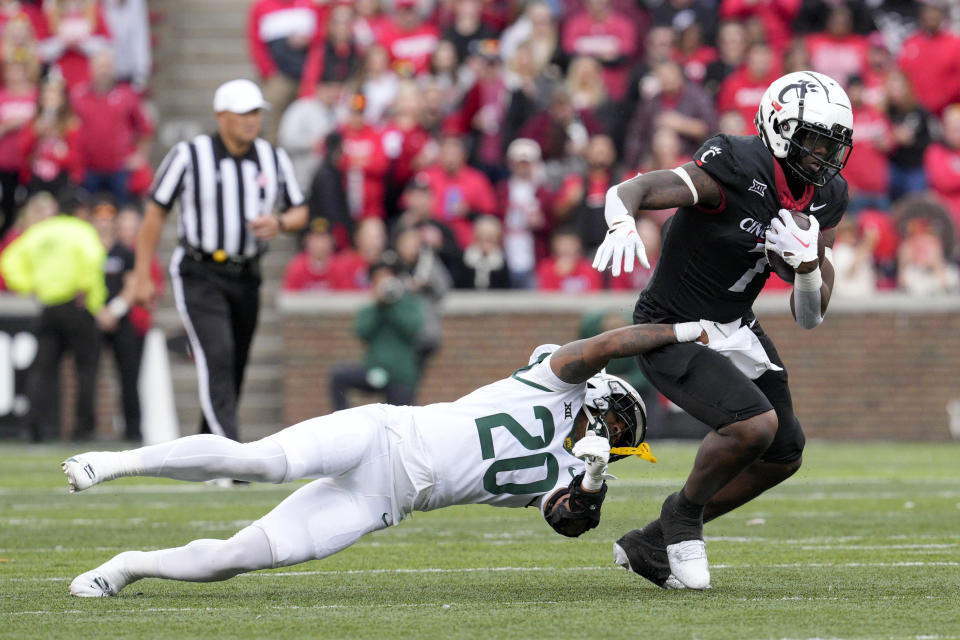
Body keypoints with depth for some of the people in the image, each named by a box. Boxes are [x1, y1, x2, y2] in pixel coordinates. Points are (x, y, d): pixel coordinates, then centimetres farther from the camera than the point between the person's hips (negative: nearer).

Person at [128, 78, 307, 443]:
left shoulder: (274, 160, 6)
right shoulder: (189, 156, -7)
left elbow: (299, 212, 15)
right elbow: (155, 214, -2)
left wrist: (279, 223, -11)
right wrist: (142, 277, -4)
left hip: (245, 279, 5)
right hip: (199, 276, -5)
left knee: (233, 371, 9)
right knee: (217, 360, -20)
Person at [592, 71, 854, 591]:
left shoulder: (824, 198, -1)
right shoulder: (737, 171, -23)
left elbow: (809, 318, 2)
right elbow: (627, 191, -29)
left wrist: (808, 262, -19)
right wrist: (623, 227, -52)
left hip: (734, 330, 9)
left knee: (782, 456, 13)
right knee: (755, 423, -27)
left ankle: (649, 545, 23)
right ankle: (683, 513, 3)